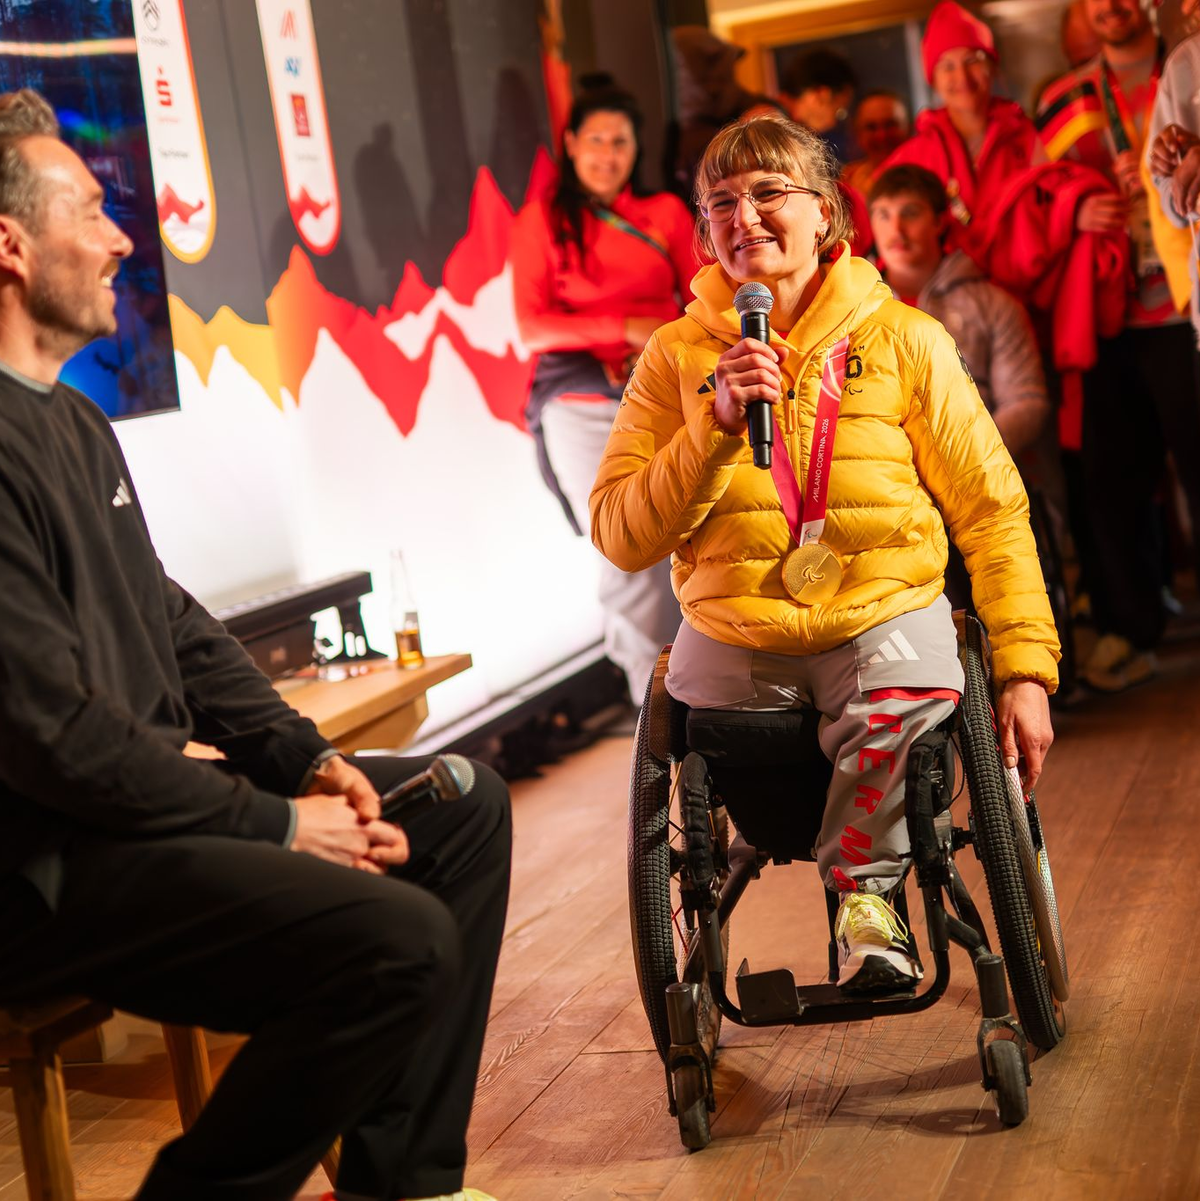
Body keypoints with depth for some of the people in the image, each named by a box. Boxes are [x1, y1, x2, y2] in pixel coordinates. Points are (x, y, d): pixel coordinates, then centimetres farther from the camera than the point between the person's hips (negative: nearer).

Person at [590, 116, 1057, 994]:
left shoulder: (904, 340, 2)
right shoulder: (678, 356, 5)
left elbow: (991, 510, 2)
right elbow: (621, 537, -1)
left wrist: (1026, 668, -4)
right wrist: (717, 428, -14)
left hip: (885, 614, -2)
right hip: (735, 630, 2)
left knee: (902, 706, -30)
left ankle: (863, 888, -3)